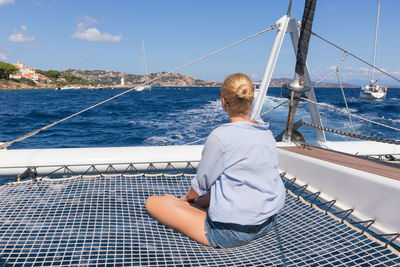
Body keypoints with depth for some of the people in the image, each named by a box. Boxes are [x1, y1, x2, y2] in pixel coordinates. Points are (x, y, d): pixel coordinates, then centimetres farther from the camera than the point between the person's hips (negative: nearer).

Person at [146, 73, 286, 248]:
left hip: (231, 233, -8)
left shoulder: (220, 136, -21)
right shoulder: (267, 134, 2)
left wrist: (188, 197, 15)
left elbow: (202, 183, -9)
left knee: (153, 202, -2)